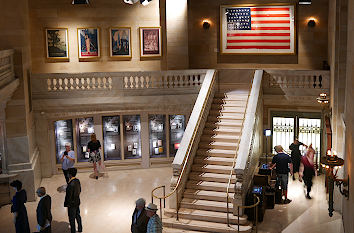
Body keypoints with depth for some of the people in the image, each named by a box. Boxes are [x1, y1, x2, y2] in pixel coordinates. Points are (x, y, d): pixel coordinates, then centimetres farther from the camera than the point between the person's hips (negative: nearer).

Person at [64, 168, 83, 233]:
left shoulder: (71, 184, -31)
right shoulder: (77, 180, -5)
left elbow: (69, 196, -24)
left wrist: (67, 204, -11)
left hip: (72, 204, -8)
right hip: (77, 202, 8)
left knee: (72, 219, 9)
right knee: (78, 216, 24)